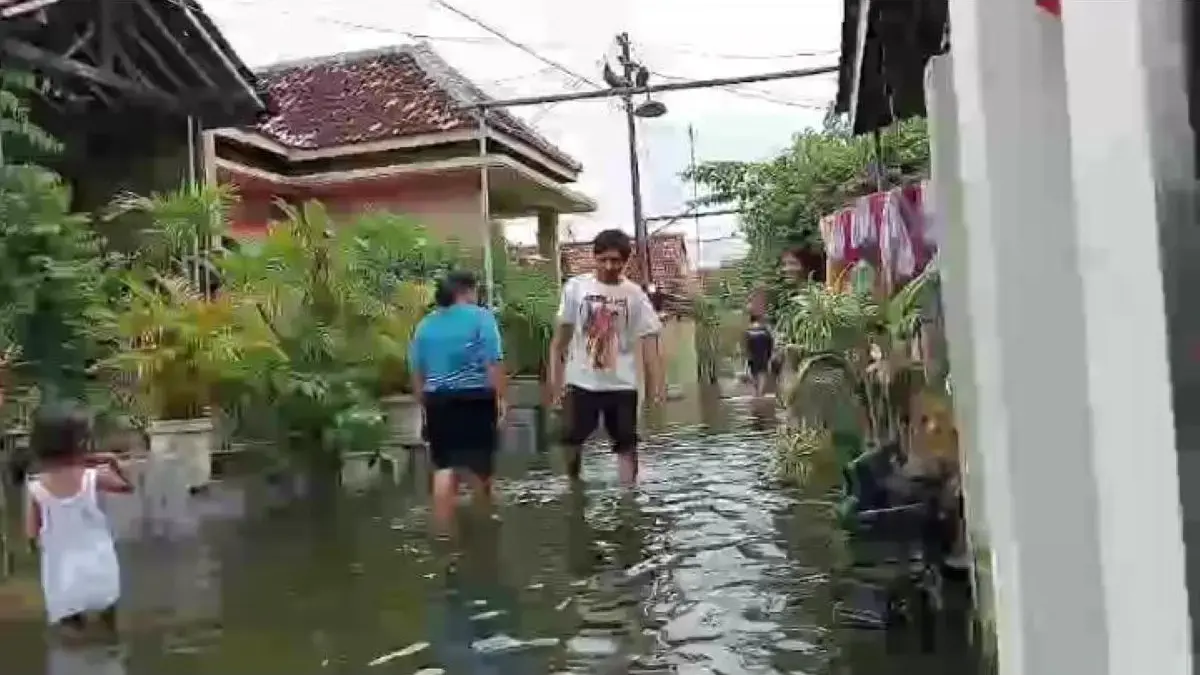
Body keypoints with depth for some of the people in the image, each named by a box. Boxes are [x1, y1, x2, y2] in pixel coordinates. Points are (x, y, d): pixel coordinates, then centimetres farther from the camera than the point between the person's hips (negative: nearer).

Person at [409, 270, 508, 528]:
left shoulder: (425, 324, 12)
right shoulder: (480, 317, -5)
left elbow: (416, 371, 14)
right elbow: (493, 363, -14)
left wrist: (425, 403, 22)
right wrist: (501, 397, -11)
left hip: (438, 400, 4)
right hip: (475, 398, -4)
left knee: (445, 467, 4)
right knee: (480, 463, 11)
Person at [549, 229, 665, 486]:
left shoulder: (635, 294, -3)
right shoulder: (575, 287, -3)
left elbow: (649, 340, -5)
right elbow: (561, 334, 3)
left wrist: (657, 383, -15)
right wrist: (555, 375, 0)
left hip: (621, 383, 0)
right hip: (580, 380, 1)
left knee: (626, 444, 5)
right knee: (572, 440, 11)